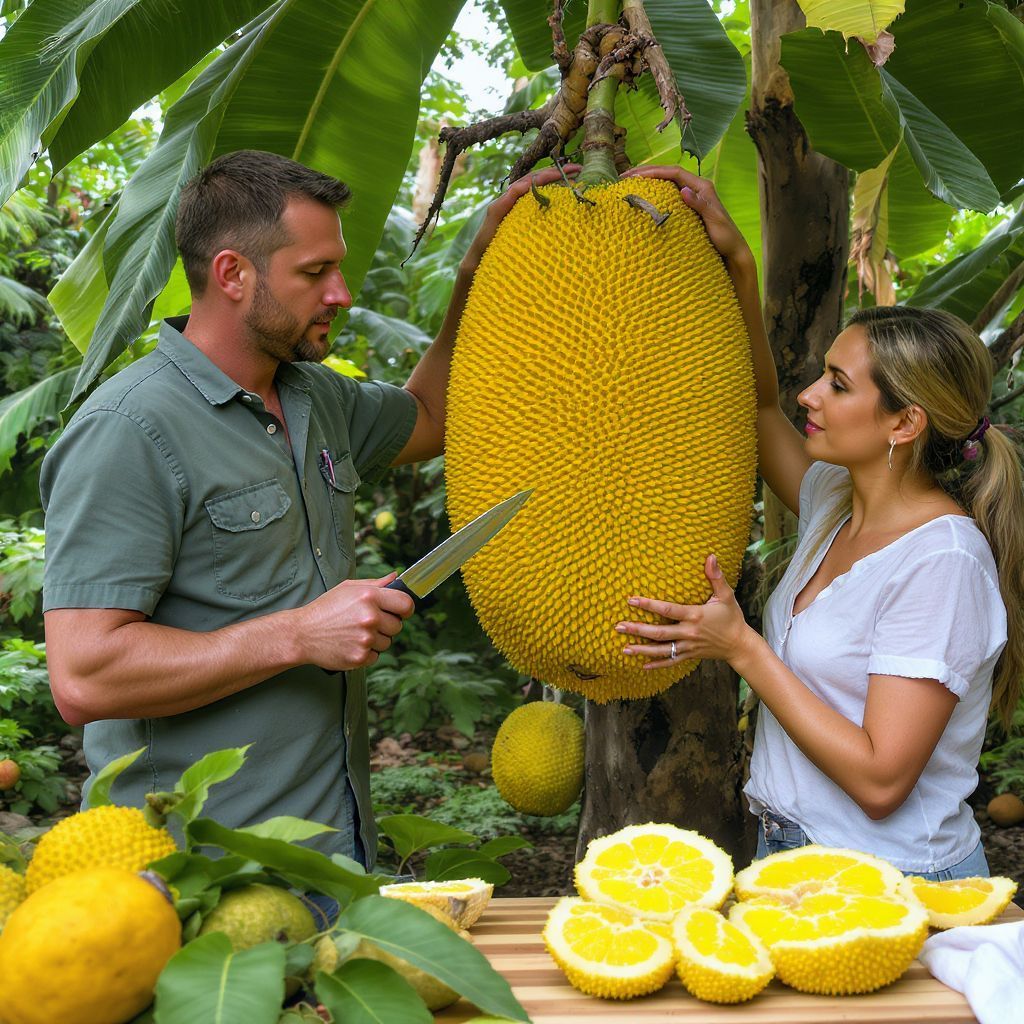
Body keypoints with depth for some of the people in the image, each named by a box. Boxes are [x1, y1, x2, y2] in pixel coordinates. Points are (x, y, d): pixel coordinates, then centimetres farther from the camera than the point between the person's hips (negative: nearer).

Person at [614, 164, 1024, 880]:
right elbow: (760, 406, 20)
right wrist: (737, 263, 9)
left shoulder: (943, 560, -21)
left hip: (891, 888, -7)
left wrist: (741, 648, -19)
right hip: (790, 850, 7)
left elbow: (880, 779, -23)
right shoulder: (837, 505, 4)